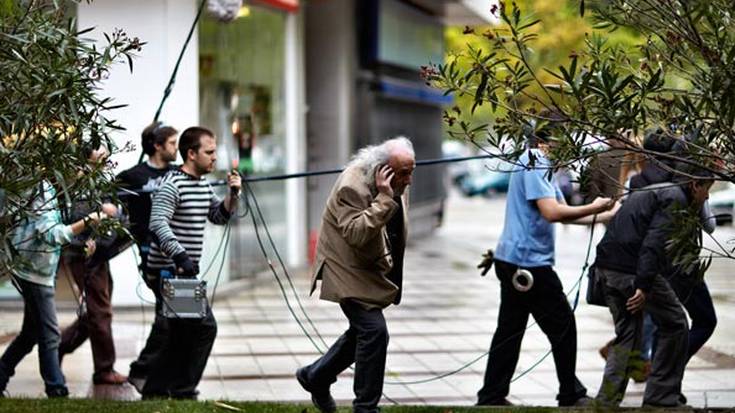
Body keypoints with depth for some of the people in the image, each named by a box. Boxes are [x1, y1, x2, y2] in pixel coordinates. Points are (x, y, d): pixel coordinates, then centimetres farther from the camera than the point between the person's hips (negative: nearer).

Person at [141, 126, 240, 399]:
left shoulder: (203, 184, 14)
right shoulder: (173, 185, -15)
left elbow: (219, 216, 24)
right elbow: (158, 224, -26)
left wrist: (233, 194, 6)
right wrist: (180, 255, -37)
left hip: (184, 272, 10)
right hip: (169, 271, -10)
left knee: (182, 335, 14)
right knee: (204, 327, -12)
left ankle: (154, 392, 22)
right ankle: (183, 392, -4)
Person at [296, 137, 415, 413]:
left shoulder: (395, 185, 1)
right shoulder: (352, 185, -26)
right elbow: (355, 234, -36)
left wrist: (392, 265, 17)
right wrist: (383, 199, -38)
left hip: (374, 271, 9)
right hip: (349, 271, -9)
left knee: (363, 331, 18)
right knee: (374, 331, -16)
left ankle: (315, 376, 37)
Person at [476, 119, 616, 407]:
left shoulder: (539, 164, 18)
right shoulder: (534, 162, -14)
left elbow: (563, 212, 20)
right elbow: (552, 212, -23)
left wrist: (606, 216, 15)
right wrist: (593, 209, -13)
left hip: (513, 261, 10)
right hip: (530, 261, -10)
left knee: (510, 330, 10)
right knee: (563, 327, 1)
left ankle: (492, 397, 11)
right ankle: (571, 396, 10)